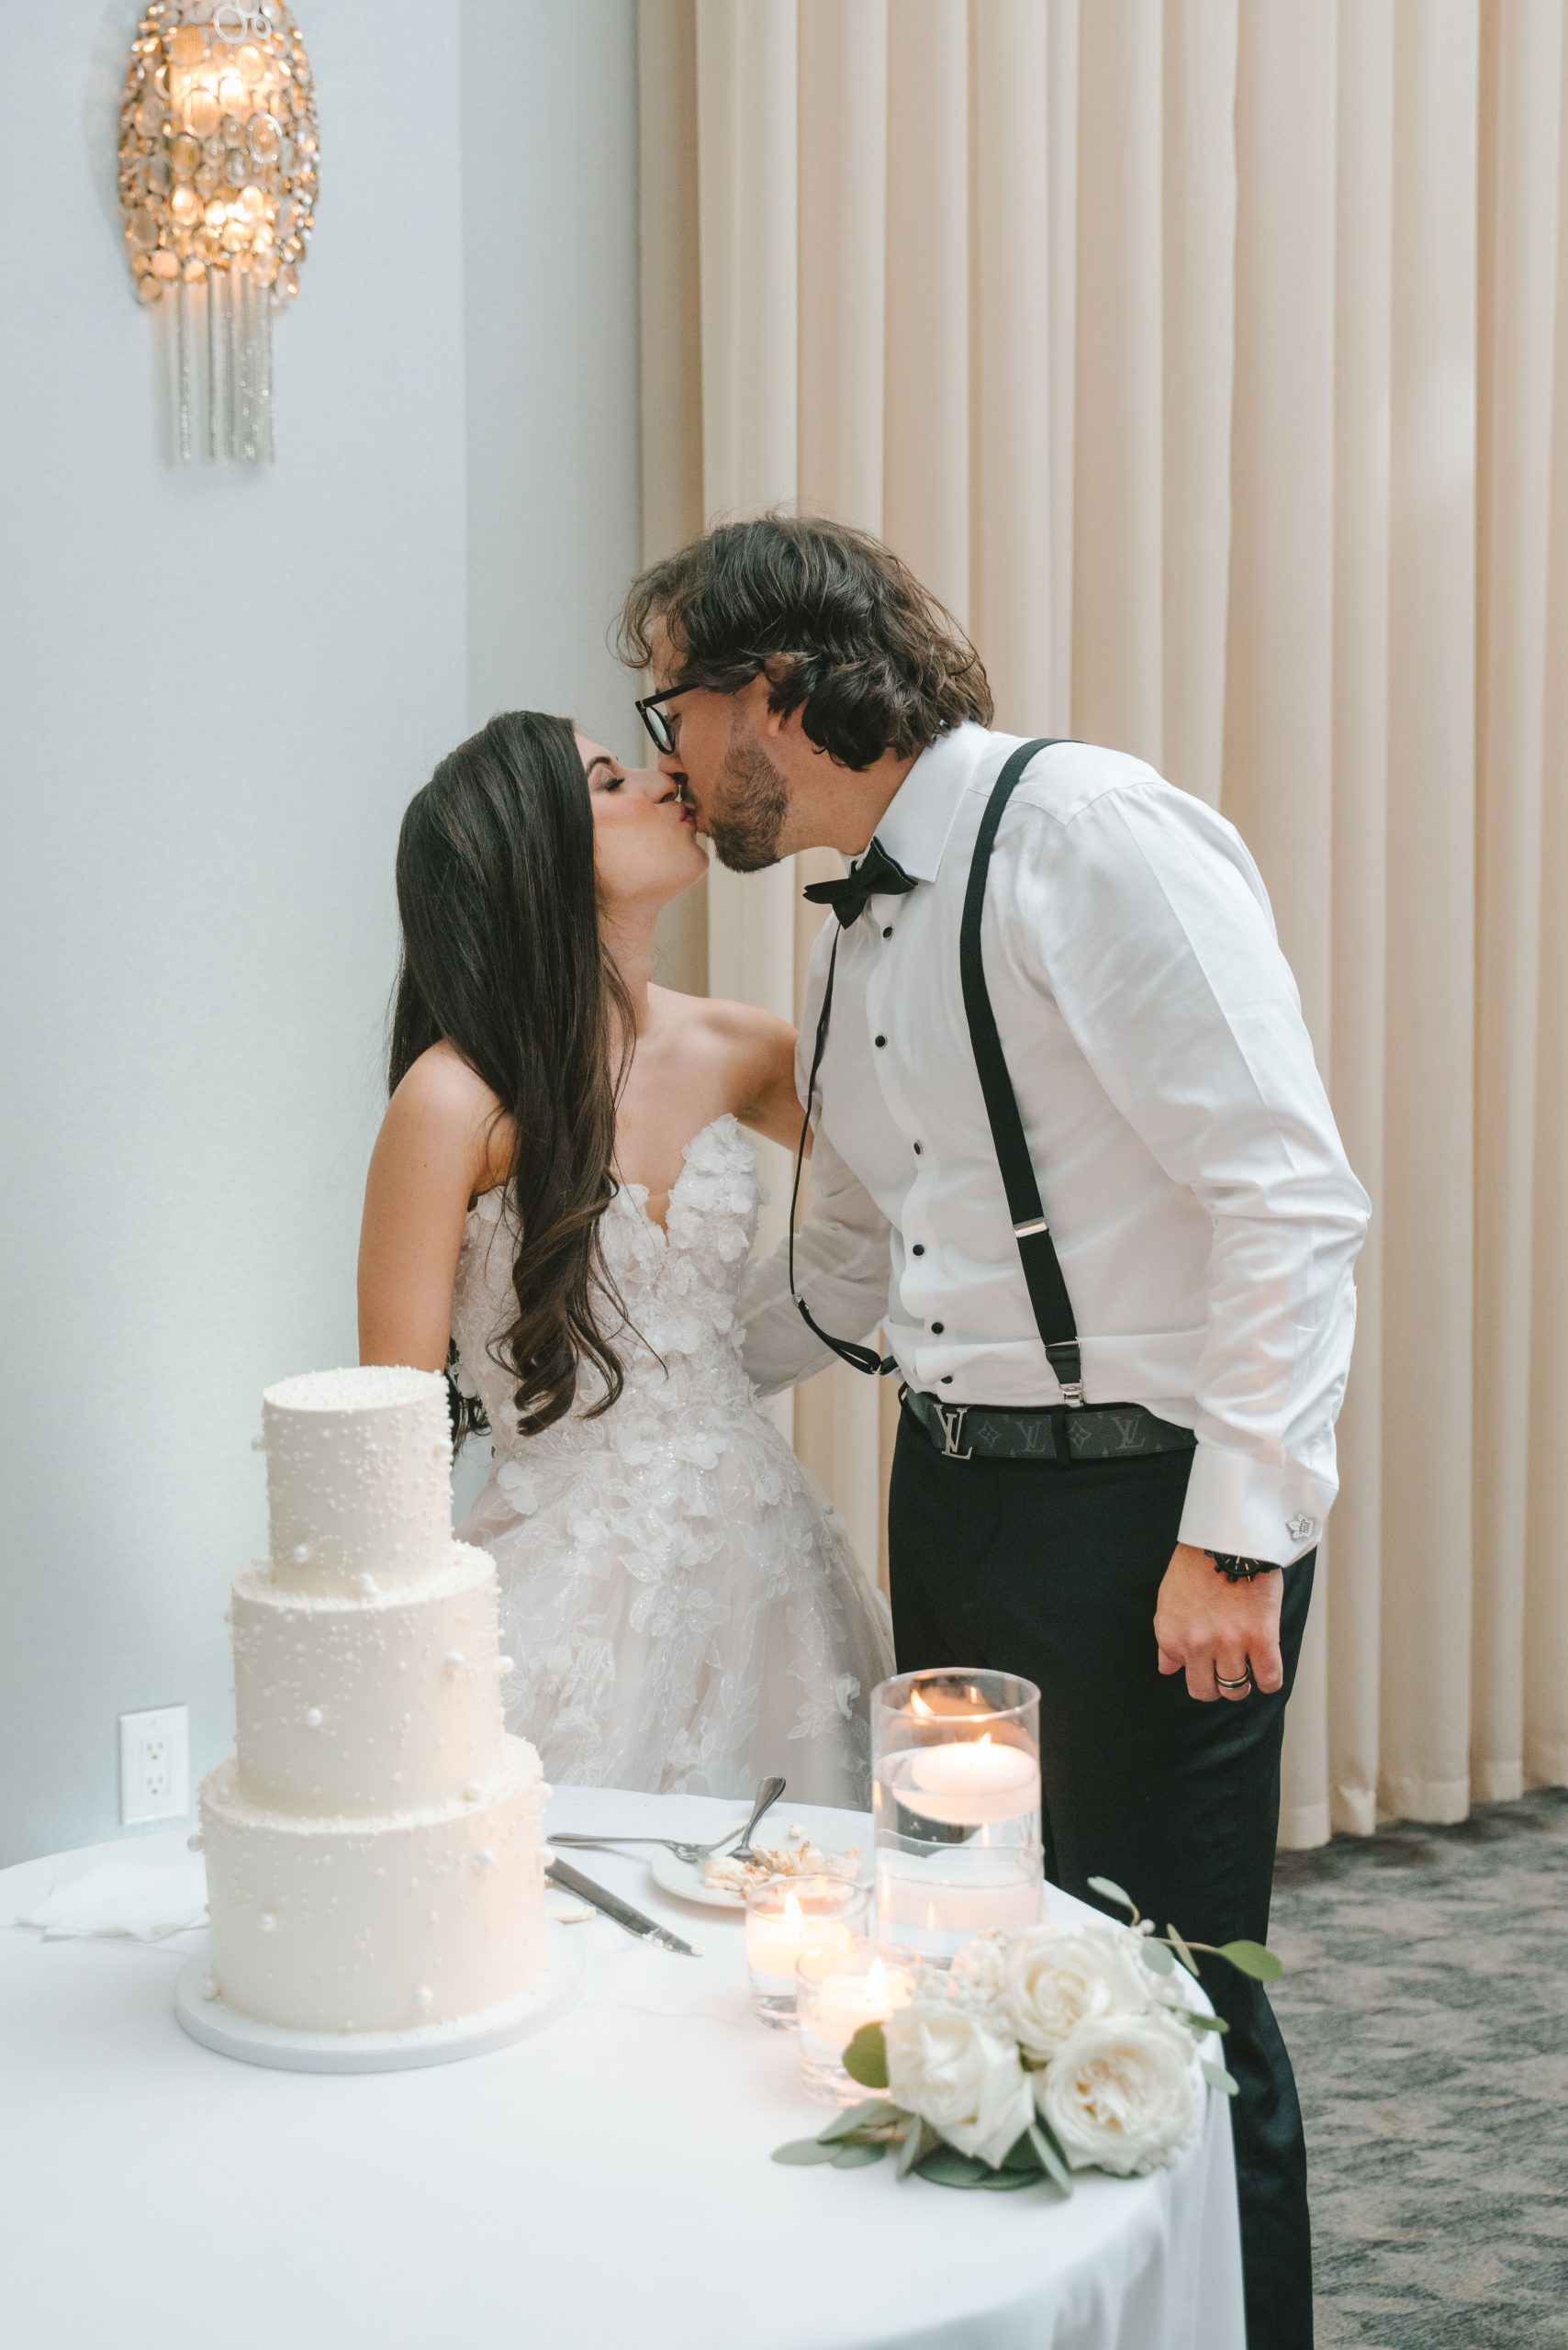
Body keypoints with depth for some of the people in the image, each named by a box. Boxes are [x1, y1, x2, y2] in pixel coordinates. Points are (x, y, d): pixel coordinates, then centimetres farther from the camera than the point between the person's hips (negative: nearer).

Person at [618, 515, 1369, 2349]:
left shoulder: (1092, 836, -14)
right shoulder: (851, 935, 14)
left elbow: (1294, 1202, -19)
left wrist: (1239, 1531, -21)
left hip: (1141, 1509, -8)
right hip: (949, 1494, 9)